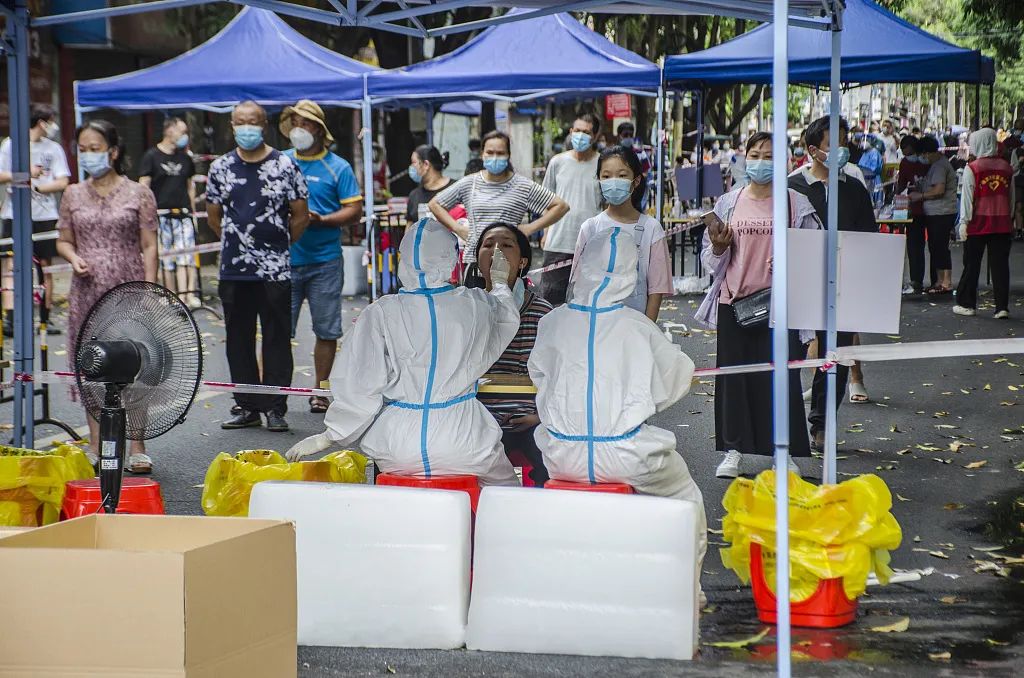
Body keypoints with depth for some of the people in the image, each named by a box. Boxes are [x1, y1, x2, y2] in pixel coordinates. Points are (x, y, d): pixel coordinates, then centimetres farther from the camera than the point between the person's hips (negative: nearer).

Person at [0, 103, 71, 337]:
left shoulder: (54, 148, 7)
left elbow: (62, 183, 0)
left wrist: (36, 187, -13)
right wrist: (25, 173, -13)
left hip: (44, 215, 2)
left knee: (46, 267, 6)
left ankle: (45, 318, 15)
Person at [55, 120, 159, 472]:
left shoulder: (138, 194, 1)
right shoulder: (73, 195, 10)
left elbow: (149, 246, -1)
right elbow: (64, 241, 16)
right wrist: (74, 258, -7)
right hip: (87, 293, 3)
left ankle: (137, 449, 2)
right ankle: (96, 447, 14)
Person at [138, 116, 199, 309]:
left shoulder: (185, 158, 14)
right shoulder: (152, 156, -1)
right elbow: (143, 186, -2)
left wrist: (193, 211, 18)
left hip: (183, 213, 3)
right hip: (162, 213, -3)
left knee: (186, 256, -9)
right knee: (166, 258, 1)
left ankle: (188, 294, -15)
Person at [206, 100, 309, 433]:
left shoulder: (284, 166, -1)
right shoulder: (221, 167, 7)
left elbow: (301, 216, 5)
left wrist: (277, 244, 10)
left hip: (275, 269, -3)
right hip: (233, 269, 3)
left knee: (277, 339, 0)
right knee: (238, 340, 7)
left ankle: (275, 408, 6)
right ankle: (248, 407, 16)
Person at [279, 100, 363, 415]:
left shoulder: (338, 167, 1)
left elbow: (354, 210, -2)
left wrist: (321, 220, -16)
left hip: (325, 261, -1)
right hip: (284, 259, 1)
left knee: (327, 331, 4)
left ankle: (320, 392, 15)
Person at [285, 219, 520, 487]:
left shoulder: (381, 313, -8)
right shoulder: (476, 306, -3)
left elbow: (361, 385, -7)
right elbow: (506, 320, 22)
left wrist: (327, 438, 5)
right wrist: (499, 282, 43)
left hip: (397, 450, 0)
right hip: (462, 442, 0)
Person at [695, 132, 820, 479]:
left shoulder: (796, 204, 3)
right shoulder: (728, 203, 8)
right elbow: (710, 260, 12)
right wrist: (718, 247, -9)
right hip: (734, 299, 2)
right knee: (734, 373, 5)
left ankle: (785, 452, 9)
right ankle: (733, 450, 14)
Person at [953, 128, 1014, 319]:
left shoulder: (972, 168, -7)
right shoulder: (1006, 168, 6)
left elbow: (967, 196, -8)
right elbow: (1012, 197, 11)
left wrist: (964, 221, -3)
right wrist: (1009, 219, 19)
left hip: (978, 224, -3)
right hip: (1002, 223, 3)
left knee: (971, 265, 8)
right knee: (1000, 265, 4)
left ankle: (967, 304, 14)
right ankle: (1002, 307, 0)